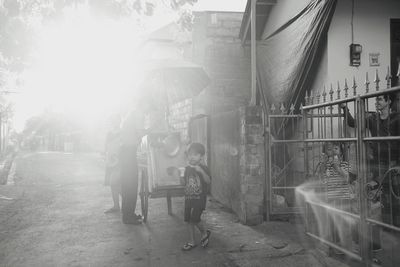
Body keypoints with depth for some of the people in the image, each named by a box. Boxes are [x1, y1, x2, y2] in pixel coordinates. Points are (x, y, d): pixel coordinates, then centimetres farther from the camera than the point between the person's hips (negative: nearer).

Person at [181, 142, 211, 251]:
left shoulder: (203, 168, -9)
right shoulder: (187, 168, 8)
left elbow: (208, 181, -22)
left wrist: (201, 171, -35)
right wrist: (181, 177, -5)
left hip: (199, 198, -6)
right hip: (188, 198, 6)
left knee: (195, 218, -13)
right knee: (188, 219, 7)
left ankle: (205, 233, 16)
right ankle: (191, 241, 22)